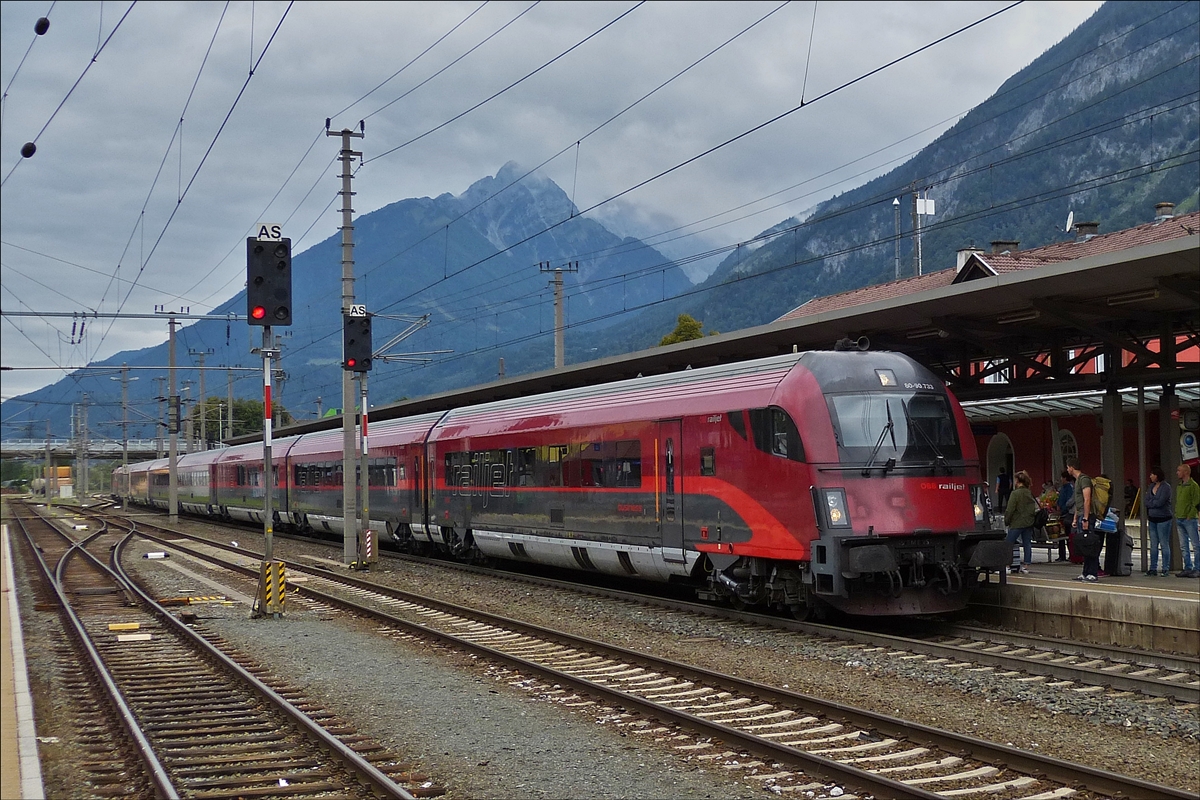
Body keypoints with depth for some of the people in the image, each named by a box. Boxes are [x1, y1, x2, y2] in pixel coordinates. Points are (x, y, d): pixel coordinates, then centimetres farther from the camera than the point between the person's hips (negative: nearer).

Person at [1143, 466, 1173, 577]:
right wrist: (1154, 503, -10)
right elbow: (1146, 501, 6)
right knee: (1153, 545, 8)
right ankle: (1153, 568, 12)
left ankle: (1166, 569, 2)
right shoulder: (1151, 486, 12)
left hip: (1163, 519, -7)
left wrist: (1150, 502, -4)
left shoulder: (1166, 487, -9)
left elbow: (1160, 502, -17)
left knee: (1164, 544, -2)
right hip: (1152, 518, 7)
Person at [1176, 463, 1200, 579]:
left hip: (1189, 520, -8)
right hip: (1179, 519, 8)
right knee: (1183, 546, 9)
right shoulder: (1179, 486, 16)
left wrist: (1189, 516, -14)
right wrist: (1177, 515, 12)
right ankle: (1188, 568, 13)